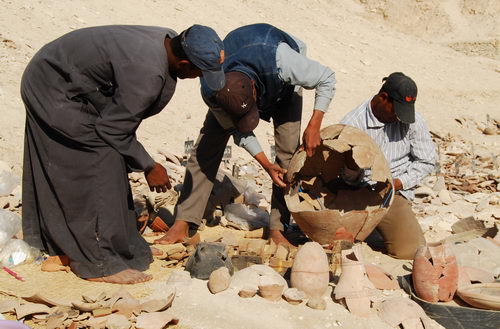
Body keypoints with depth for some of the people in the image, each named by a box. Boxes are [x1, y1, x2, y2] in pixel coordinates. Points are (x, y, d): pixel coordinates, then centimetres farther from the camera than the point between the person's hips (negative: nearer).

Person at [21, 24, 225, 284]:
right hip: (54, 93, -10)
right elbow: (114, 129, -23)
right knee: (100, 165, -11)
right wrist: (148, 167, -11)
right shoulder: (146, 71, -34)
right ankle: (99, 263, -2)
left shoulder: (169, 41, -6)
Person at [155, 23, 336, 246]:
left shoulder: (280, 60, -46)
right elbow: (239, 131, -18)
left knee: (288, 148, -16)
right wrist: (266, 164, -22)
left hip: (282, 86, 0)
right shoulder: (211, 92, -36)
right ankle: (183, 224, -10)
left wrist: (313, 127, -31)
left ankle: (277, 228, -7)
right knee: (207, 145, -12)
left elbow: (327, 79, -28)